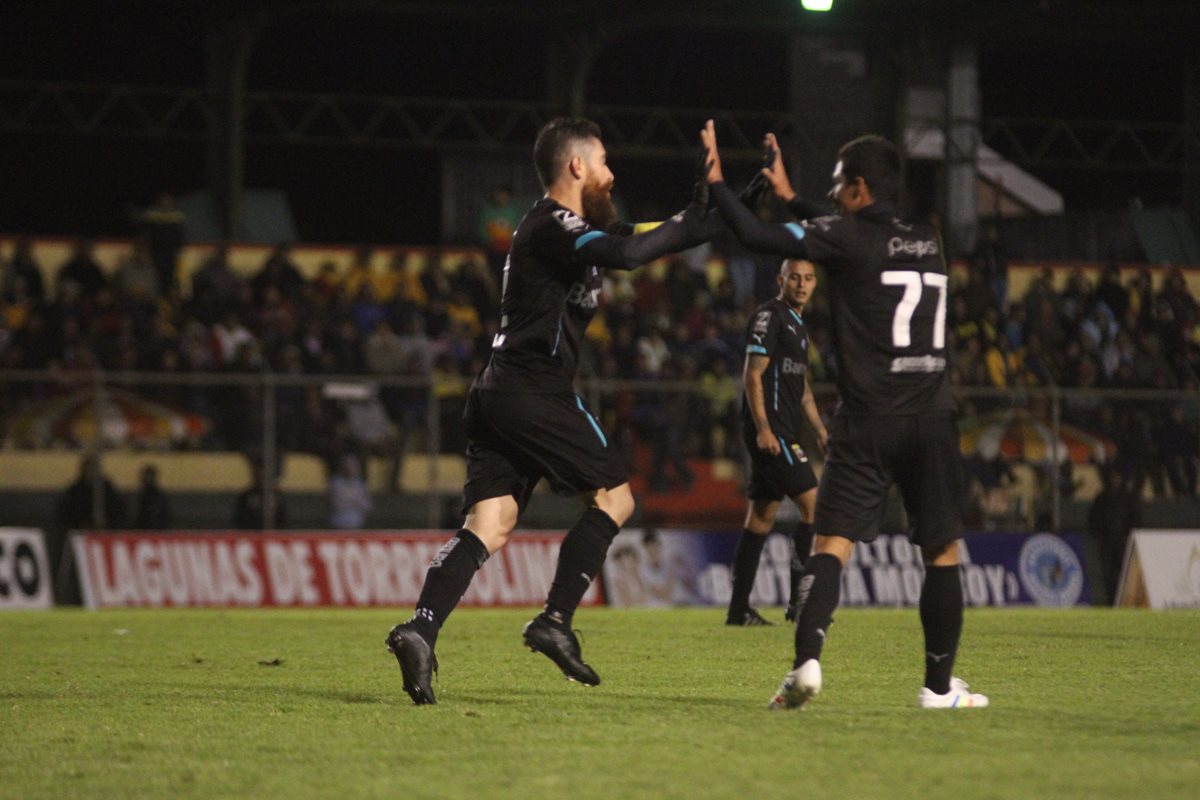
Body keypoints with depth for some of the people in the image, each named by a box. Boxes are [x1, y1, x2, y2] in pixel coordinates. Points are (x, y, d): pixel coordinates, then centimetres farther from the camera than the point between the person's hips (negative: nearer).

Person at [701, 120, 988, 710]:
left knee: (832, 545, -6)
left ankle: (806, 660, -25)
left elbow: (756, 236, -7)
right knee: (942, 552, 11)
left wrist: (716, 181, 6)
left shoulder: (847, 237, -3)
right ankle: (940, 686, 13)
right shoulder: (928, 242, 14)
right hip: (932, 418, 4)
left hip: (868, 423, -4)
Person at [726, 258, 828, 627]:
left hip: (782, 433, 10)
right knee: (812, 504, -12)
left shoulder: (798, 325, 21)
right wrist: (763, 428, -21)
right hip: (770, 431, -10)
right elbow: (753, 375, -14)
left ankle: (738, 609, 9)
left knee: (761, 517, 8)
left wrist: (820, 430, 23)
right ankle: (799, 600, -10)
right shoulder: (769, 316, -8)